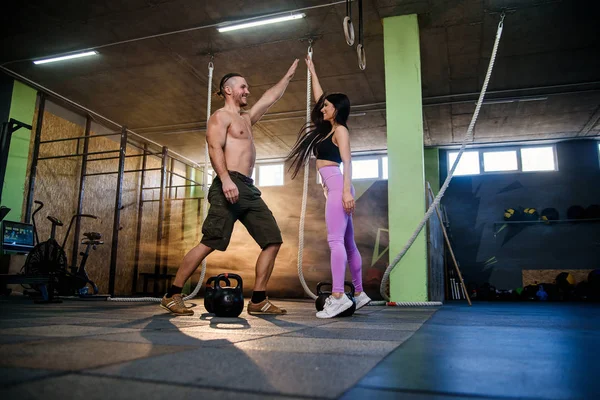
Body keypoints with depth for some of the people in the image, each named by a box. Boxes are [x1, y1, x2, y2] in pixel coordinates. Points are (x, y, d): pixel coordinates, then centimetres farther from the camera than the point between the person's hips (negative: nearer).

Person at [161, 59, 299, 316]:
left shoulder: (246, 118, 28)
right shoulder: (221, 116, 3)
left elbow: (272, 97, 37)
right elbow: (214, 148, -13)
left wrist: (289, 74, 42)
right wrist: (226, 179, -27)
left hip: (249, 189, 9)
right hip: (229, 186, -9)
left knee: (273, 241, 0)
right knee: (209, 243, -13)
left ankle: (258, 300, 1)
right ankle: (172, 295, -1)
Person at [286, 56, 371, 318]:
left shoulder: (340, 130, 0)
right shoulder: (327, 128, 23)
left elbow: (347, 162, -11)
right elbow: (318, 97, 34)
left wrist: (347, 191, -22)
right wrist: (311, 71, 41)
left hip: (337, 185, -9)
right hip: (332, 187, 9)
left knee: (335, 239, -19)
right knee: (347, 242, 8)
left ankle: (338, 296, -24)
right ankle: (359, 294, 13)